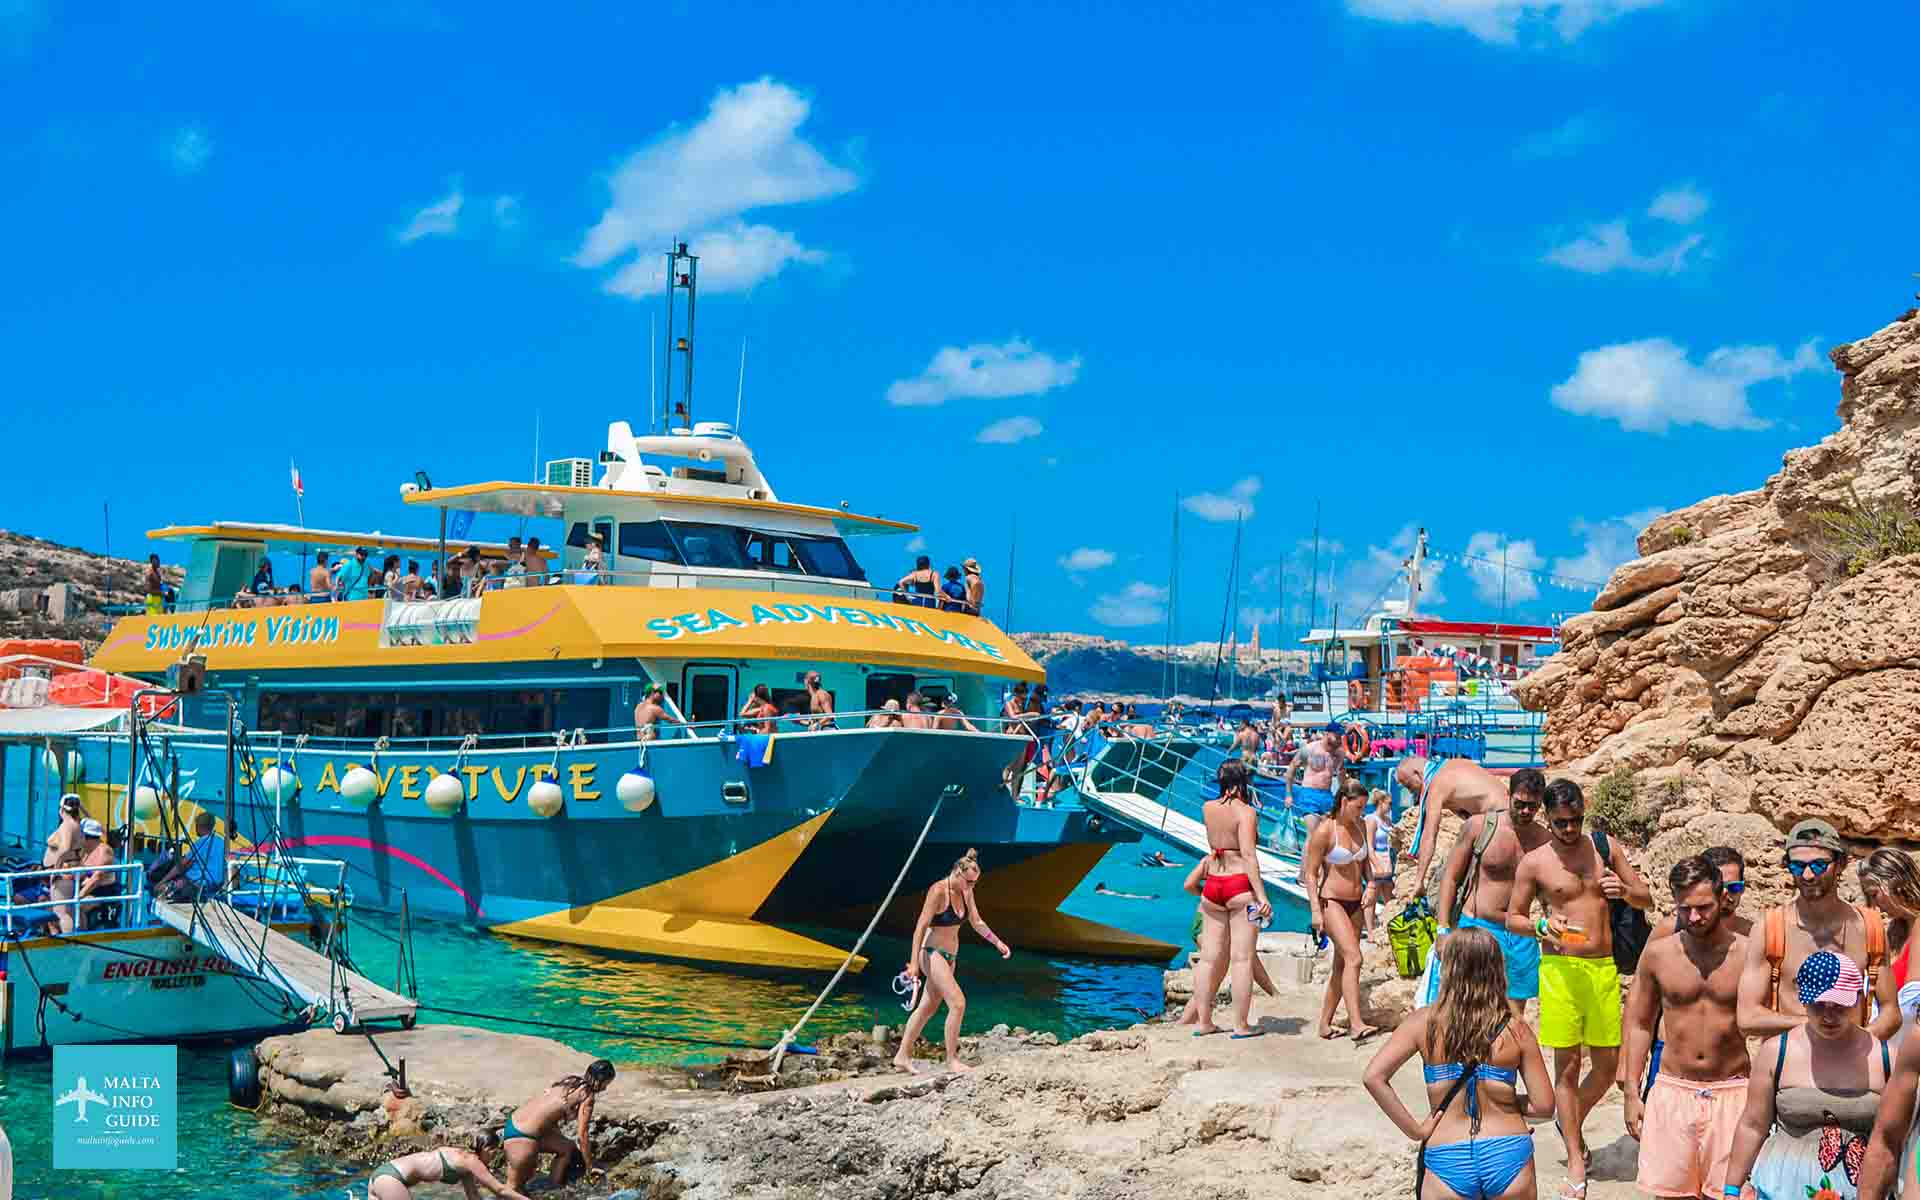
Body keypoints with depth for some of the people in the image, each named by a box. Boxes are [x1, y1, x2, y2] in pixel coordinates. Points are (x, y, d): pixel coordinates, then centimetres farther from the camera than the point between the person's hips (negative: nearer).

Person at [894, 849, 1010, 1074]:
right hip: (931, 953, -8)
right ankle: (952, 1060, -9)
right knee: (958, 1003, -16)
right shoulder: (938, 891, -19)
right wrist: (914, 963, -24)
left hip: (950, 956, 9)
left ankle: (902, 1056, 23)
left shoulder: (966, 892, 4)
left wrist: (997, 942, 4)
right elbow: (921, 927, -20)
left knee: (928, 1007, 13)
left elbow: (977, 923, 15)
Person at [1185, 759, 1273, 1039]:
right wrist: (1261, 895, -22)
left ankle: (1204, 1022, 13)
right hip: (1241, 886, -5)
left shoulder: (1207, 808, 7)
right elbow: (1248, 855, -19)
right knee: (1242, 958, -2)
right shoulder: (1246, 812, -9)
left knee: (1210, 957, 9)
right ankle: (1241, 1026, -1)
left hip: (1213, 886, 5)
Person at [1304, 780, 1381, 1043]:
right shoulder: (1324, 831, -13)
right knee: (1353, 958, -20)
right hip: (1331, 902, -8)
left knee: (1341, 965, 9)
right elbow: (1310, 873, -11)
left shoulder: (1361, 826, 8)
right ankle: (1356, 1025, -27)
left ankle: (1325, 1023, 19)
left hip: (1355, 903, 8)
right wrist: (1315, 910, -16)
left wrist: (1370, 885, 4)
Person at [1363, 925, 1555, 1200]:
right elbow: (1544, 1106, 1)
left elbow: (1373, 1077, -11)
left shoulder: (1424, 1022, -4)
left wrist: (1414, 1130, -3)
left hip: (1447, 1159, -1)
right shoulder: (1515, 1030, -2)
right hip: (1509, 1155, 1)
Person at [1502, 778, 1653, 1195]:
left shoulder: (1606, 847, 7)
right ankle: (1575, 1161, 9)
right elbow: (1512, 918, 5)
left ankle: (1572, 1124, 35)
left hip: (1603, 968, 3)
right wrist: (1541, 926, -15)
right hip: (1560, 969, -3)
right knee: (1567, 1065, 1)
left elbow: (1647, 898, 12)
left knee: (1608, 1064, 8)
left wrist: (1625, 891, -11)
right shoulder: (1534, 862, 0)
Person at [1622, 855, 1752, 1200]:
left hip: (1732, 1093, -2)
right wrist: (1632, 1093, 7)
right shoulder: (1658, 954, 1)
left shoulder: (1749, 954, -5)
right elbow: (1639, 1023, 10)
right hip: (1672, 1091, 2)